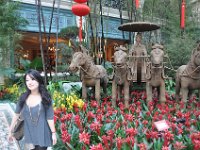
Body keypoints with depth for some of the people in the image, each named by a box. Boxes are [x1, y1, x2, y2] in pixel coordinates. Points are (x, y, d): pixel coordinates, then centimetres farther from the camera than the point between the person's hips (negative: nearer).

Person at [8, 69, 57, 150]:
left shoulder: (45, 98, -10)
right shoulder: (23, 97, -4)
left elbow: (49, 117, -7)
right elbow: (16, 114, 3)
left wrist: (53, 133, -7)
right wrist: (10, 131, 6)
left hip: (42, 135, -1)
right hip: (29, 135, 2)